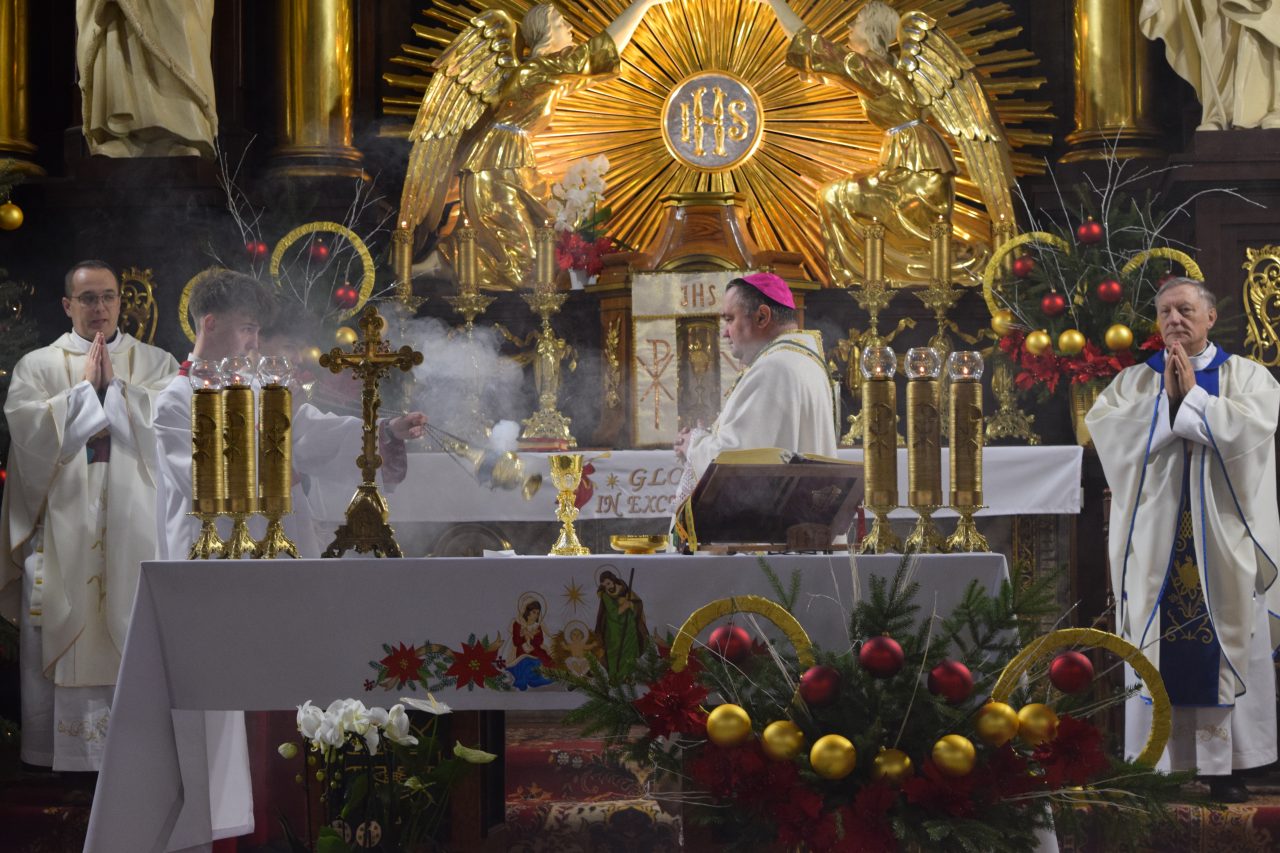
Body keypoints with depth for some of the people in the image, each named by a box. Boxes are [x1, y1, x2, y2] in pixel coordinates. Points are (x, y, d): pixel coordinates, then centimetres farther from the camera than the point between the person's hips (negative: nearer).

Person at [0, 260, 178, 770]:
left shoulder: (155, 363, 12)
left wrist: (113, 385, -8)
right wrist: (85, 387, -8)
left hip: (133, 522, 0)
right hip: (62, 524, 0)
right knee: (62, 636, -3)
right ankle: (62, 748, 2)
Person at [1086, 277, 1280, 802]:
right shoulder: (1133, 381, 10)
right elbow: (1106, 430, -6)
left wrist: (1192, 395, -11)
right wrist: (1166, 397, -10)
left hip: (1222, 537, -1)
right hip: (1156, 538, 1)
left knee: (1225, 648, -2)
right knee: (1155, 650, -2)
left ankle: (1223, 765, 3)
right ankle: (1155, 764, 1)